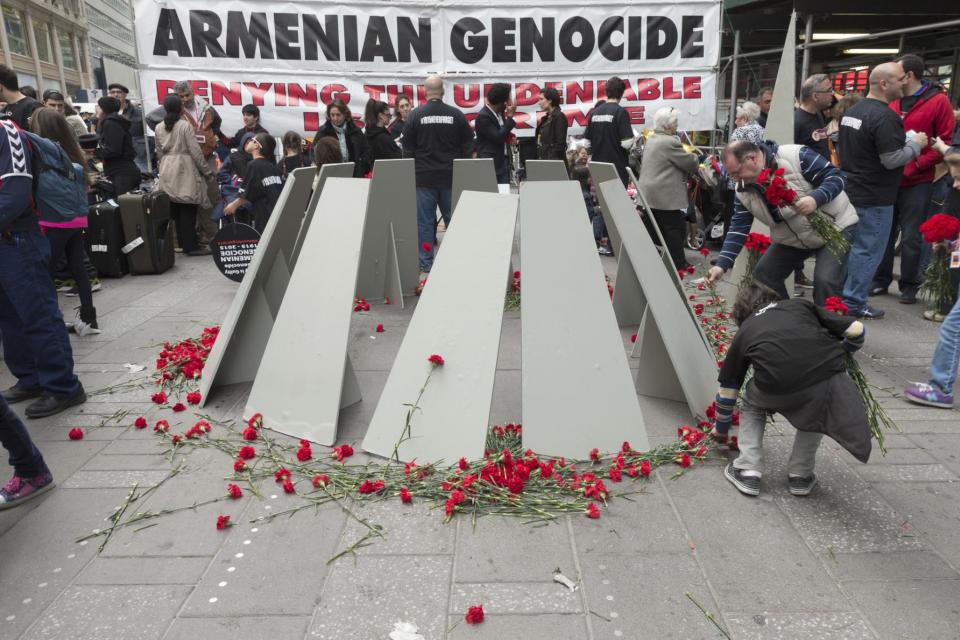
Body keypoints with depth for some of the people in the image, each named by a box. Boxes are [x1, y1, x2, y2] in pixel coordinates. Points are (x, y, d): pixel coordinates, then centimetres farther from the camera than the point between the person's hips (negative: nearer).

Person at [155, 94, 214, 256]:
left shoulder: (159, 128, 8)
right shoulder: (185, 125, -9)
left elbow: (159, 152, 13)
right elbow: (195, 151, -10)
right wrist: (207, 171, -2)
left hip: (167, 172, 6)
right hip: (184, 170, -6)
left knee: (175, 209, 8)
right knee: (188, 209, -5)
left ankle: (183, 242, 15)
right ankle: (191, 246, -5)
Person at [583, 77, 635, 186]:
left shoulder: (595, 112, 6)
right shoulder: (620, 112, -11)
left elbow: (586, 142, 8)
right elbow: (626, 143, -16)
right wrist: (633, 137, 4)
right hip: (617, 166, -5)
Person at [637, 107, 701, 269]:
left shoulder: (651, 140, 13)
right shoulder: (670, 142, -16)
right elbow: (692, 164, -11)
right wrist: (693, 157, 12)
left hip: (649, 194, 9)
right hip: (666, 196, -9)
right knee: (675, 230, -1)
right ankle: (677, 263, 5)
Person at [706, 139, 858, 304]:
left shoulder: (796, 156, -25)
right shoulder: (744, 190, -8)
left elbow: (837, 176, -21)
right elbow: (738, 229, -7)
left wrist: (815, 199, -40)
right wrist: (721, 264, -16)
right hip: (793, 239, 6)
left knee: (826, 281, -22)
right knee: (763, 276, 2)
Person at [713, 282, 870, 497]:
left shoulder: (743, 332, 26)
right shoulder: (801, 304, 28)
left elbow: (727, 394, 33)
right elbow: (856, 330, 22)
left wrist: (721, 430, 50)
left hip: (777, 389, -1)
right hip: (830, 378, 1)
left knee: (750, 405, 33)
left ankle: (748, 472, 24)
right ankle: (801, 475, 32)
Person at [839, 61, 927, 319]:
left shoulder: (851, 111, 9)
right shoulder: (884, 116, -20)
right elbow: (892, 159, -22)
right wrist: (916, 144, -6)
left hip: (850, 190, 9)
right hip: (874, 198, -9)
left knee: (849, 246, 17)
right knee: (868, 251, -1)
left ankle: (839, 295, 25)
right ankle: (853, 302, 3)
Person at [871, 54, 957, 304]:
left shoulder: (938, 101, -5)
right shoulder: (893, 101, 8)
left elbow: (947, 142, -8)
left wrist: (916, 165, -17)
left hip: (917, 182, -4)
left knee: (910, 237, 2)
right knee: (885, 232, 9)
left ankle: (909, 286, 14)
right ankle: (880, 280, 21)